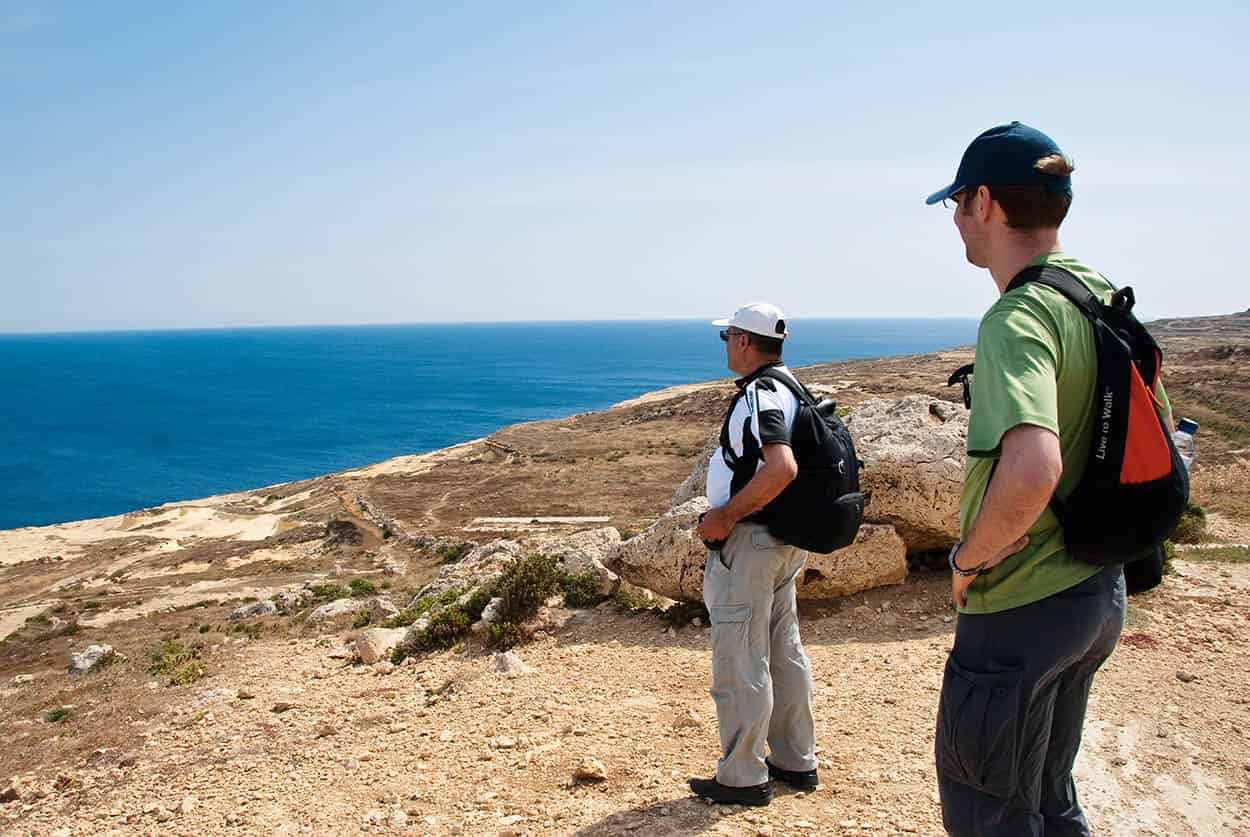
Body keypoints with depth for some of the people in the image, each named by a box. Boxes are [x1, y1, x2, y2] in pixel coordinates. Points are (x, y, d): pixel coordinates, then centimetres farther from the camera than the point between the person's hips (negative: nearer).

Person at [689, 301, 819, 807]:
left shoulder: (758, 395, -19)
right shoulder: (789, 386, 11)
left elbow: (782, 467, -34)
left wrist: (725, 517, -25)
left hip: (746, 542, -10)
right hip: (782, 542, 10)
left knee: (739, 661, 1)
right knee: (784, 652, 18)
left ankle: (743, 778, 12)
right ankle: (796, 761, 30)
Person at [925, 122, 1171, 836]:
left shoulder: (1019, 317, -23)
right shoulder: (1103, 297, 6)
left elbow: (1033, 467, -40)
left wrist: (969, 558, -23)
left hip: (1021, 611, -9)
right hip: (1098, 595, 9)